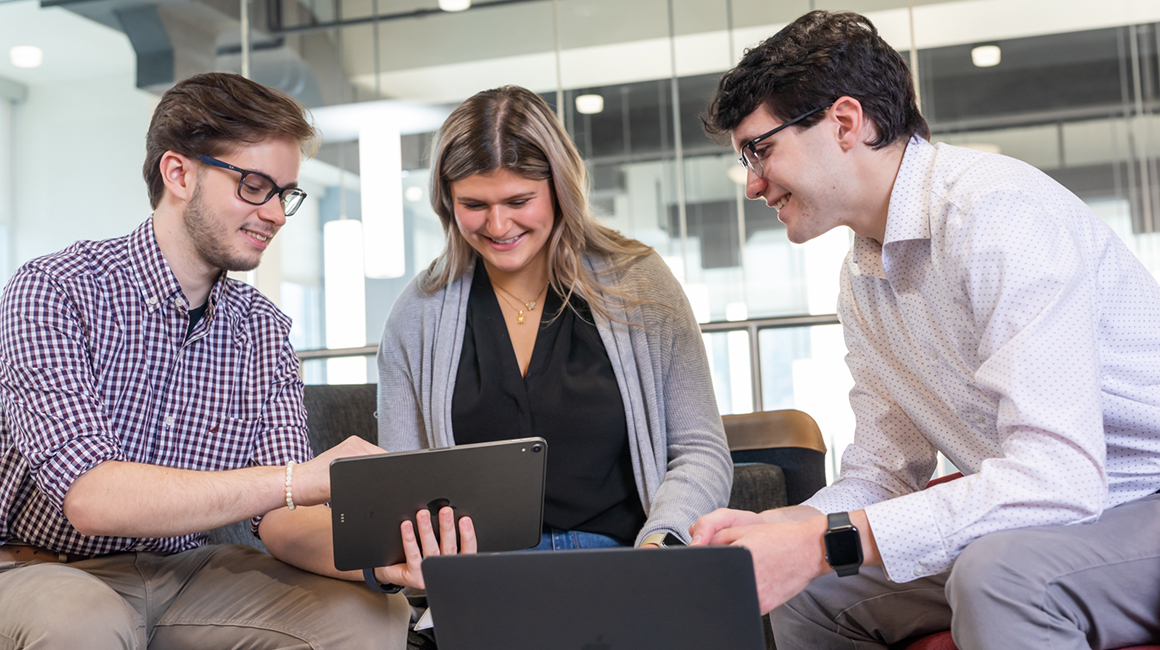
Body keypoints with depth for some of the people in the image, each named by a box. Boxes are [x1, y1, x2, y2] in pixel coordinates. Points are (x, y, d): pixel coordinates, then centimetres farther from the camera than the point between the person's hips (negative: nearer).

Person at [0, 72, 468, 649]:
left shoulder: (265, 330, 1)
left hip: (186, 570, 4)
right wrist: (299, 478, -36)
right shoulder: (55, 292, -15)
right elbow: (90, 496, -28)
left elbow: (280, 518, -6)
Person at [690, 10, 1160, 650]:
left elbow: (1058, 477, -31)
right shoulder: (861, 279, 7)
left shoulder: (999, 210, -22)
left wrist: (825, 543, -29)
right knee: (808, 590, 2)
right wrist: (770, 526, -11)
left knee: (997, 569, -35)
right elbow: (881, 475, 9)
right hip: (1045, 516, 8)